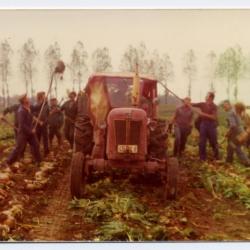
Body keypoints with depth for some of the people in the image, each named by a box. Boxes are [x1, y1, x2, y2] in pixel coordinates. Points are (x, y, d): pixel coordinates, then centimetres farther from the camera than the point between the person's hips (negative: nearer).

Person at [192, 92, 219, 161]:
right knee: (202, 142, 3)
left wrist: (203, 114, -19)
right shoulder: (202, 104, 7)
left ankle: (216, 157, 20)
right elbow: (193, 104, 11)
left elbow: (214, 117, -16)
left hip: (211, 125, -4)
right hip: (203, 124, 4)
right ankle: (202, 158, 11)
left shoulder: (214, 106, -6)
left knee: (213, 142, 6)